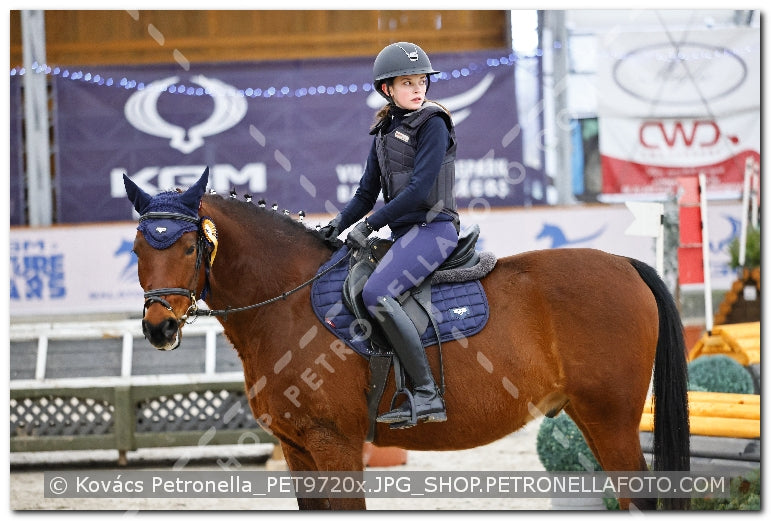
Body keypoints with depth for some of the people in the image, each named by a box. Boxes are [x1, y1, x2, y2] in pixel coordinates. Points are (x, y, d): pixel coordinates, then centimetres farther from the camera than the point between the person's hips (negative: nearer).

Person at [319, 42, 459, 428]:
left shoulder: (432, 124, -8)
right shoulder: (384, 132, 15)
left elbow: (419, 189, -17)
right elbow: (367, 193, 17)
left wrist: (369, 225, -18)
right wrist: (339, 223, -1)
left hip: (433, 227, -9)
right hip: (404, 233, 9)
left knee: (376, 293, -28)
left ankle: (427, 395, -27)